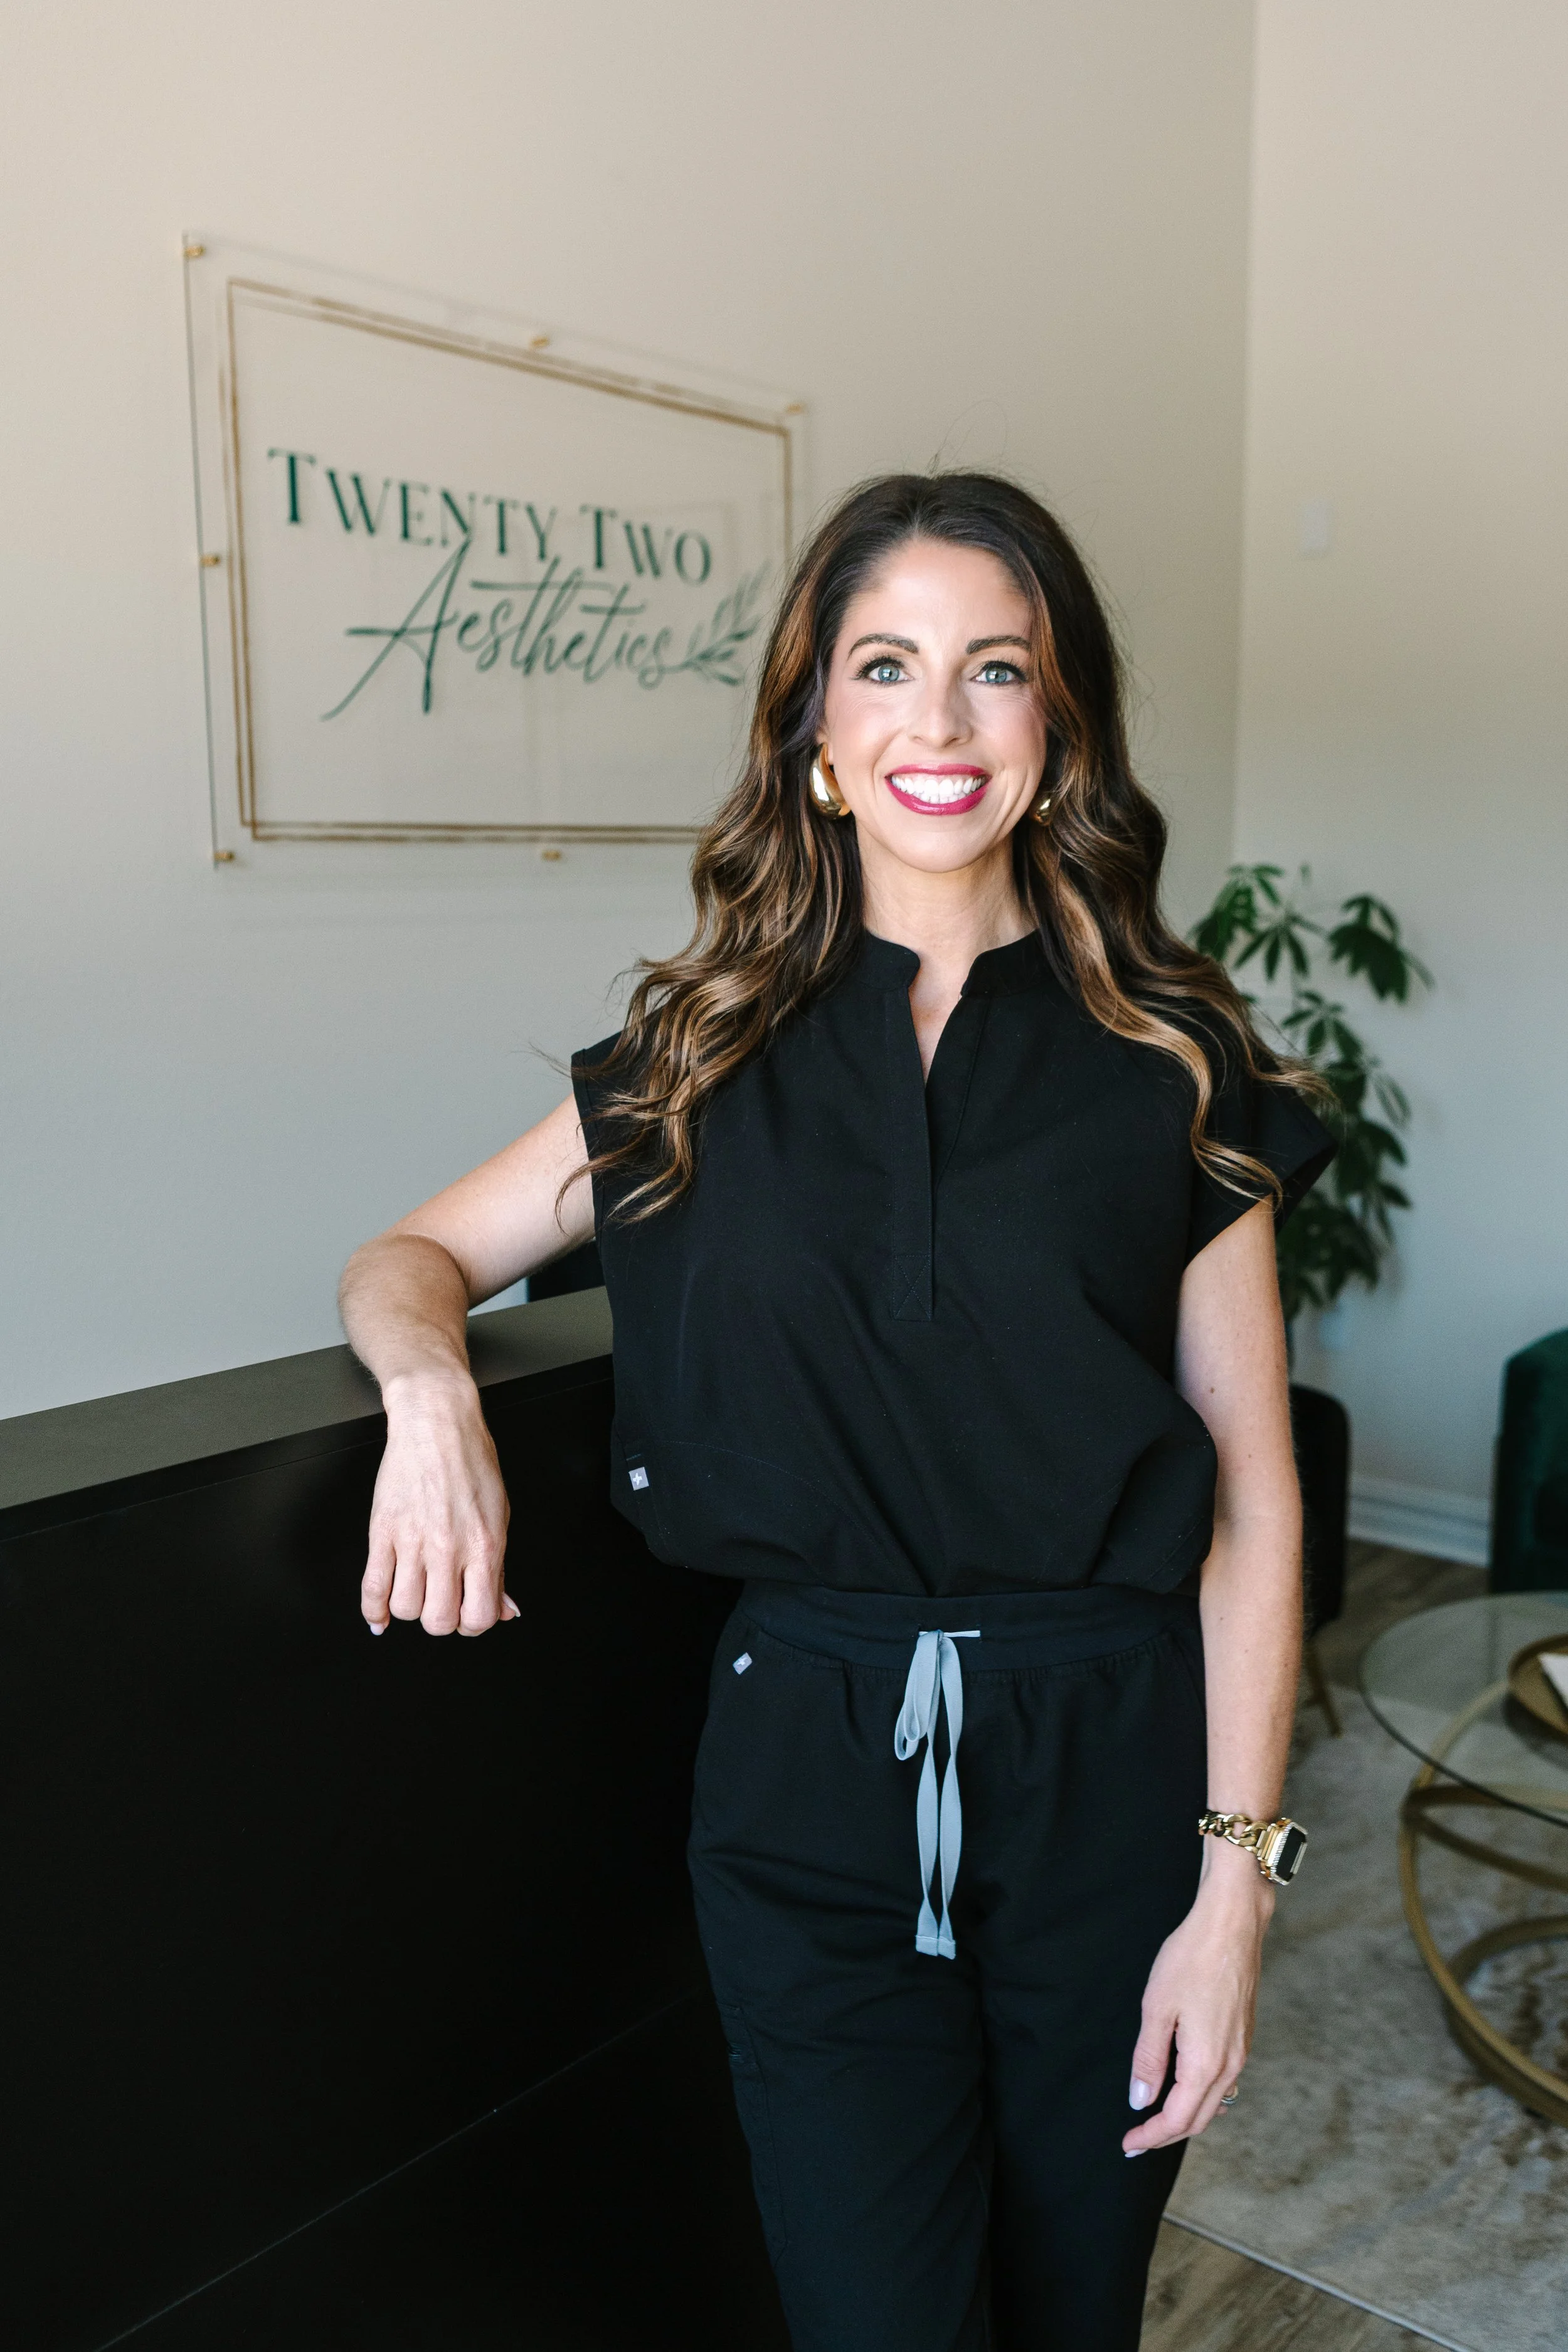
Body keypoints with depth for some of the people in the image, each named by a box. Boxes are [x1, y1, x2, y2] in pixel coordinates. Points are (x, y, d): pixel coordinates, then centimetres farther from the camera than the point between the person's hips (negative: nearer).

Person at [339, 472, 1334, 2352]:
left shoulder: (1170, 1063, -4)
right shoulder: (704, 1062, 1)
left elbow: (1252, 1499, -3)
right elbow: (410, 1258, 9)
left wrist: (1237, 1882, -6)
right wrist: (429, 1384, -15)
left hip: (1106, 1767, 0)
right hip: (813, 1772, 0)